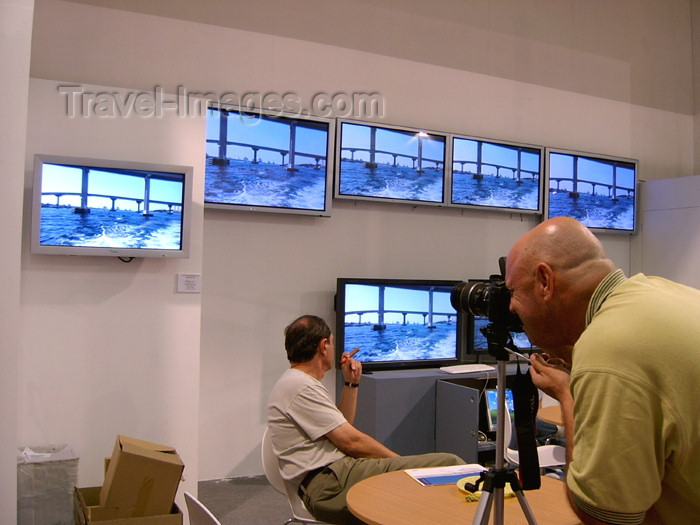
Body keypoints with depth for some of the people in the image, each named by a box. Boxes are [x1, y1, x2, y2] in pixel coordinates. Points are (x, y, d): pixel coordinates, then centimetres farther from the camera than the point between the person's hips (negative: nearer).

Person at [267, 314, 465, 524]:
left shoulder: (297, 382, 19)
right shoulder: (302, 387, -14)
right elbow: (350, 441, -15)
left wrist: (351, 383, 18)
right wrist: (399, 460, -5)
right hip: (330, 485, -10)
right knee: (449, 465, -16)